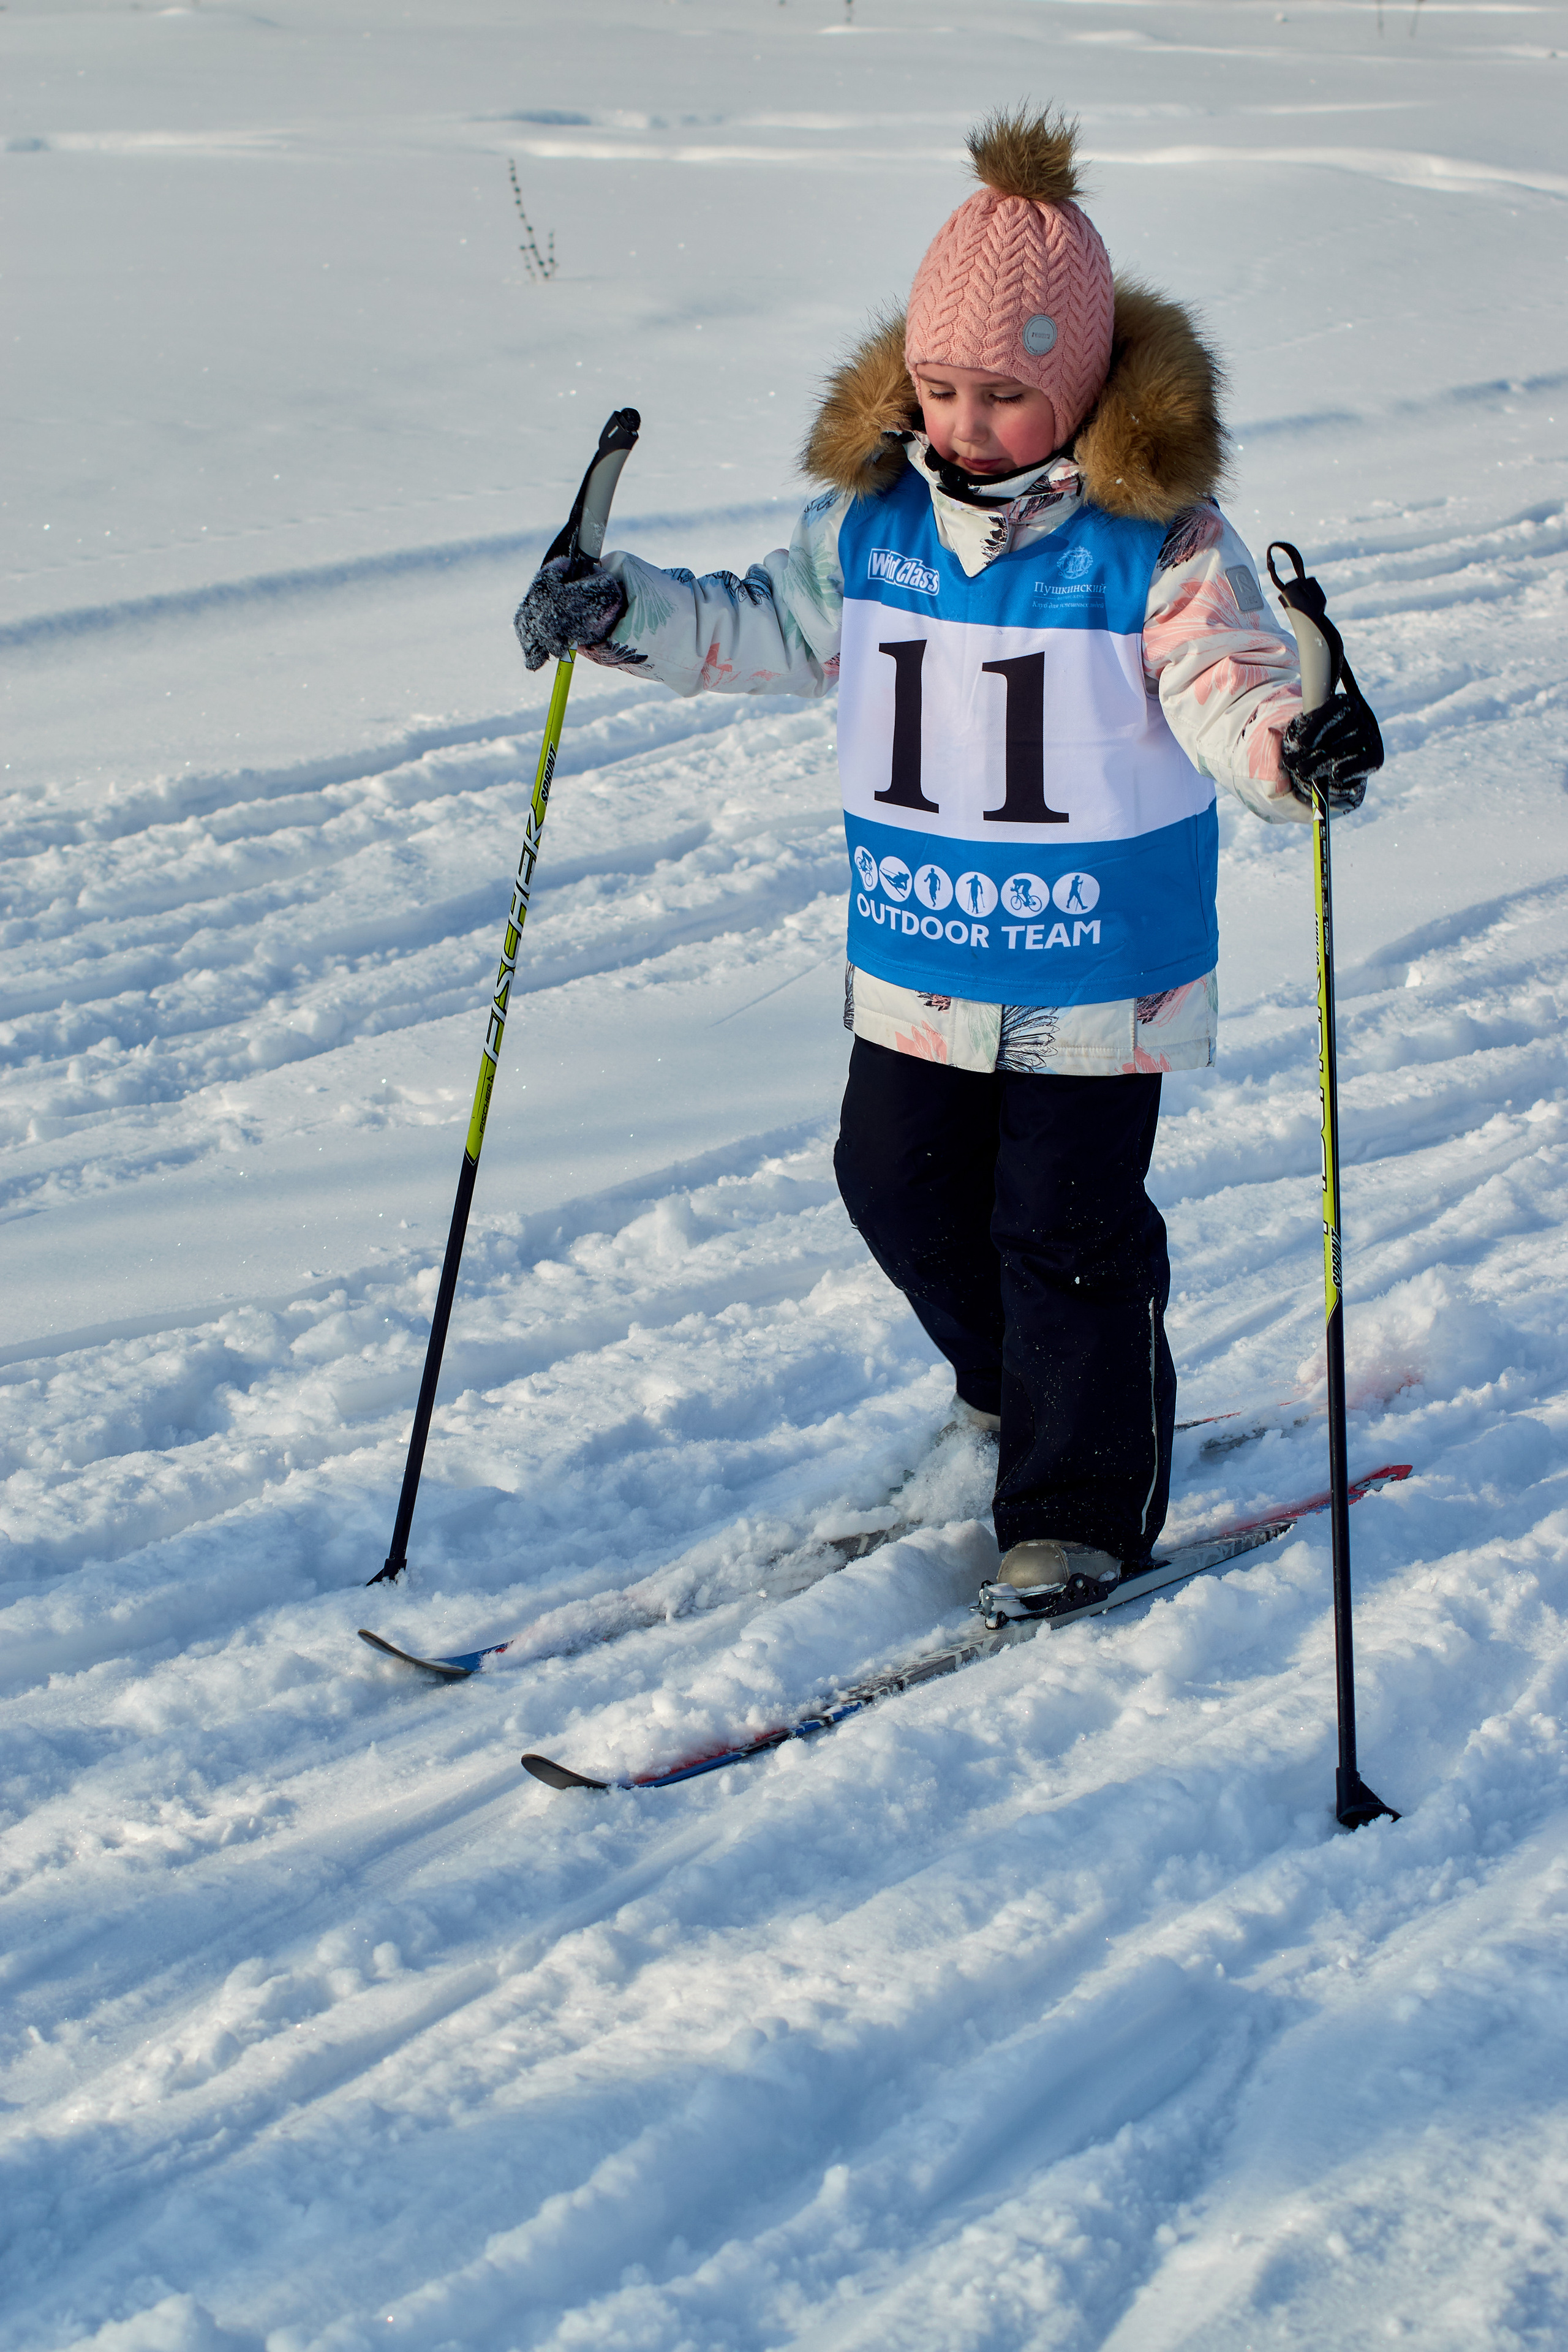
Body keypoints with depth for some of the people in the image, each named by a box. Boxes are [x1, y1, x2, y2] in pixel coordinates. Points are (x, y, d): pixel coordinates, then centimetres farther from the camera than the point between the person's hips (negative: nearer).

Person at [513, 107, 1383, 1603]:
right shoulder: (874, 511, -1)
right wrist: (624, 612, -4)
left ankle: (1083, 1506, 17)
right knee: (898, 1184, 16)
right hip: (915, 951, 6)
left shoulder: (1155, 539, -15)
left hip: (1097, 963, -6)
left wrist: (1298, 749, -44)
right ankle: (1024, 1384, 42)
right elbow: (771, 628, 10)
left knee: (1064, 1225, 0)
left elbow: (1229, 690, -21)